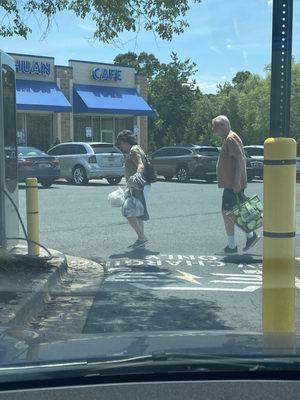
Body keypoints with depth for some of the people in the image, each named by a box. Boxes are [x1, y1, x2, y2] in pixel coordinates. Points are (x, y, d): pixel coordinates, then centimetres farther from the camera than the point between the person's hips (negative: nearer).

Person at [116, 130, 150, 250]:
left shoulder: (133, 150, -11)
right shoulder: (136, 149, 21)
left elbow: (141, 165, -29)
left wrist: (137, 174, -49)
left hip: (139, 187, -11)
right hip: (140, 187, 11)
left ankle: (142, 237, -11)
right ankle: (141, 241, 17)